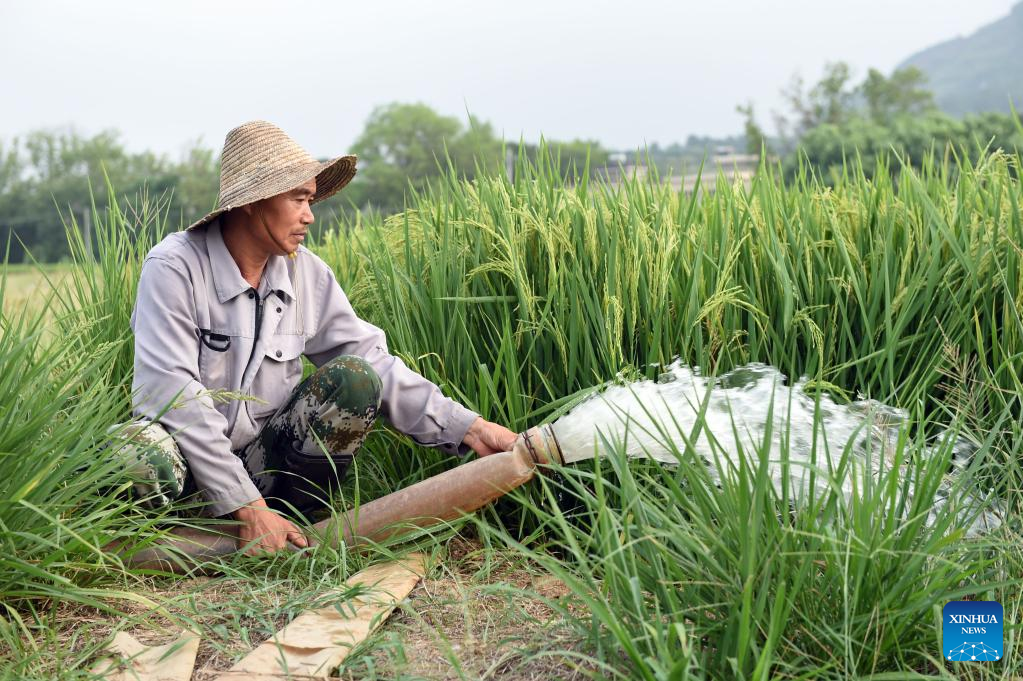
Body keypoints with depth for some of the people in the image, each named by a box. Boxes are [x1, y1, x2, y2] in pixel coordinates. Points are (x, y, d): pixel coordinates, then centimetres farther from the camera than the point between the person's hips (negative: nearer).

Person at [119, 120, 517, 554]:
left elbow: (374, 362, 1)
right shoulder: (174, 268, -15)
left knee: (354, 378, -17)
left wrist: (467, 428, -10)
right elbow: (170, 391, -23)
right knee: (143, 451, -38)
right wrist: (246, 505, -28)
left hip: (265, 462, 4)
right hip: (193, 471, -4)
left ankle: (293, 524, -7)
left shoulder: (307, 273, 0)